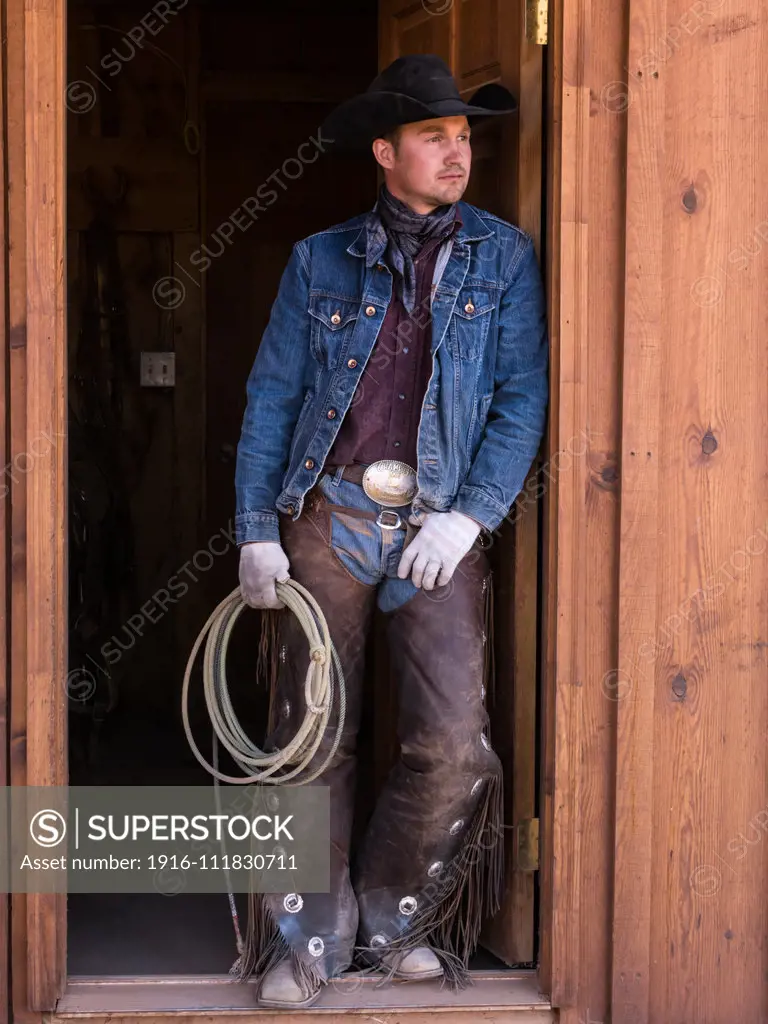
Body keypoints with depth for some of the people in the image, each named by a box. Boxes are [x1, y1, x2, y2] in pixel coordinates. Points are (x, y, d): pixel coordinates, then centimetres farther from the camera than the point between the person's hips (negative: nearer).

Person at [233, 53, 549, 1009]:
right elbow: (270, 399, 8)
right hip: (329, 516, 1)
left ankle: (396, 919, 15)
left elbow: (522, 397, 1)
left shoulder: (503, 258, 7)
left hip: (439, 526, 0)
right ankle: (307, 938, 16)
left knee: (452, 744, -9)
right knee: (312, 738, 2)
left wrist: (470, 516, -9)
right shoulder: (320, 261, 9)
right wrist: (256, 530, 0)